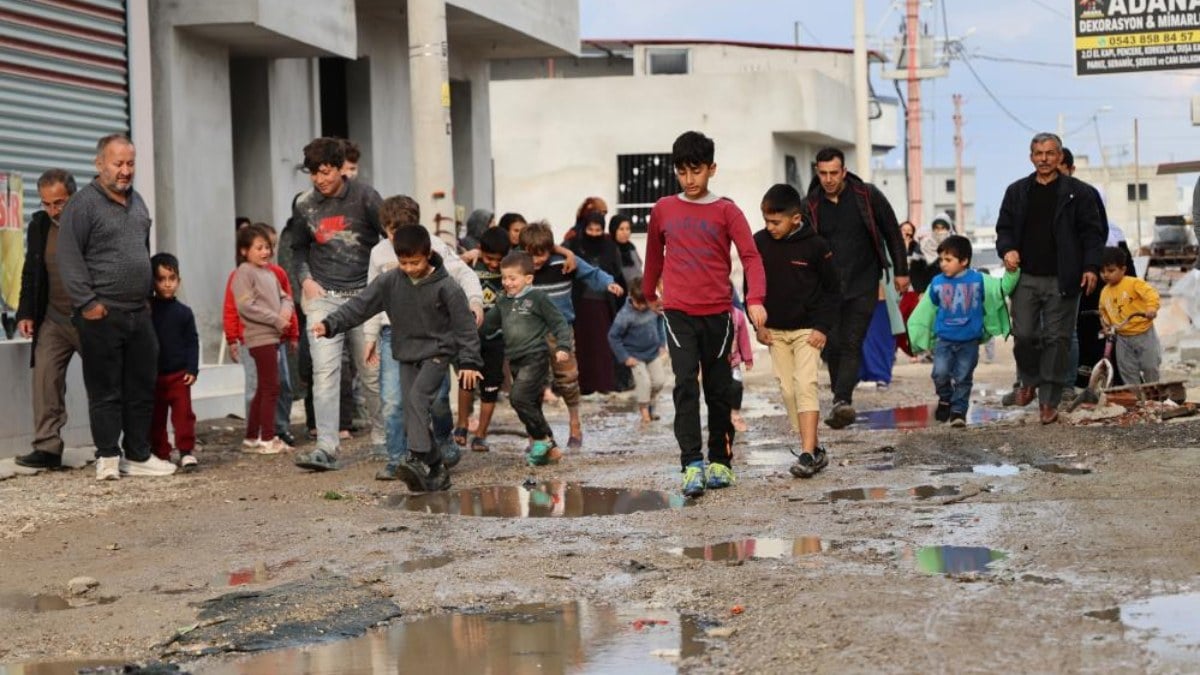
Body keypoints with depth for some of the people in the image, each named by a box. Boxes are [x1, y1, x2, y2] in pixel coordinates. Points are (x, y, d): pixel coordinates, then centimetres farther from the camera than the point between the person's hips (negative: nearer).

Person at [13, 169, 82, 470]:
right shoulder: (39, 225, 3)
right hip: (53, 320, 4)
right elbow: (31, 273, 13)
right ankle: (47, 447, -9)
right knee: (45, 377, -9)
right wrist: (25, 313, 5)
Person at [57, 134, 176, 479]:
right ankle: (108, 457, 6)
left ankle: (138, 455, 16)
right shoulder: (83, 203, -8)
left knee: (142, 387, 9)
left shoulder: (137, 202, 16)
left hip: (140, 312, 7)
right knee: (105, 390, -1)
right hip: (102, 315, -7)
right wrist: (87, 302, -16)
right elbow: (69, 257, -12)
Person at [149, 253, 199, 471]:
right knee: (156, 417, 8)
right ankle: (160, 454, 16)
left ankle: (187, 451, -1)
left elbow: (192, 342, 2)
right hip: (152, 375, 1)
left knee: (183, 413, -4)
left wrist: (192, 369, -5)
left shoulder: (183, 312, 0)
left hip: (179, 374, -1)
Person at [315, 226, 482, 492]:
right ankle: (436, 469, 10)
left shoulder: (446, 287, -12)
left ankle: (418, 459, -36)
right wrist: (330, 324, -16)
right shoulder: (389, 282, -1)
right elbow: (360, 305, -4)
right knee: (412, 419, 1)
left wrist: (469, 362, -10)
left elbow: (464, 325, -7)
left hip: (437, 352, -5)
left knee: (417, 397, -27)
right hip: (407, 355, 5)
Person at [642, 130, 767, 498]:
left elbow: (750, 256, -10)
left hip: (717, 313, 0)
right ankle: (692, 464, -18)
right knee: (686, 382, -14)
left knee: (719, 389, 8)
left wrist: (755, 299, -25)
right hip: (678, 312, 0)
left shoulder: (726, 211, -1)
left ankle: (720, 461, 20)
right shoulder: (663, 209, 7)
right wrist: (649, 294, 32)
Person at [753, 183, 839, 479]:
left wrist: (823, 327, -11)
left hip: (807, 330, -4)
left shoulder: (815, 245, -11)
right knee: (788, 390, 4)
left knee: (805, 386, -14)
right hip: (774, 331, 4)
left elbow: (832, 289, -3)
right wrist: (758, 323, 1)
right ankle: (815, 449, 13)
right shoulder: (759, 242, -3)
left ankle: (808, 454, -17)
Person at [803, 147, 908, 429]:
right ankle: (842, 402, 12)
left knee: (852, 343, -12)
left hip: (863, 285, -2)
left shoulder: (867, 196, -4)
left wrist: (900, 271, 5)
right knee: (832, 345, 0)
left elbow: (892, 233, 5)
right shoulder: (810, 206, -1)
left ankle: (842, 400, -21)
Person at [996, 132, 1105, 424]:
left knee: (1057, 339, 0)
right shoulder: (1017, 191, 11)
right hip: (1026, 278, 2)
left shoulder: (1078, 192, 2)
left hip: (1062, 280, -2)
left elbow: (1092, 232, 2)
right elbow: (1004, 227, 16)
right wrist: (1007, 249, -4)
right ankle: (1028, 381, 27)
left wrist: (1091, 266, -9)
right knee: (1023, 335, -1)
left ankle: (1049, 400, 7)